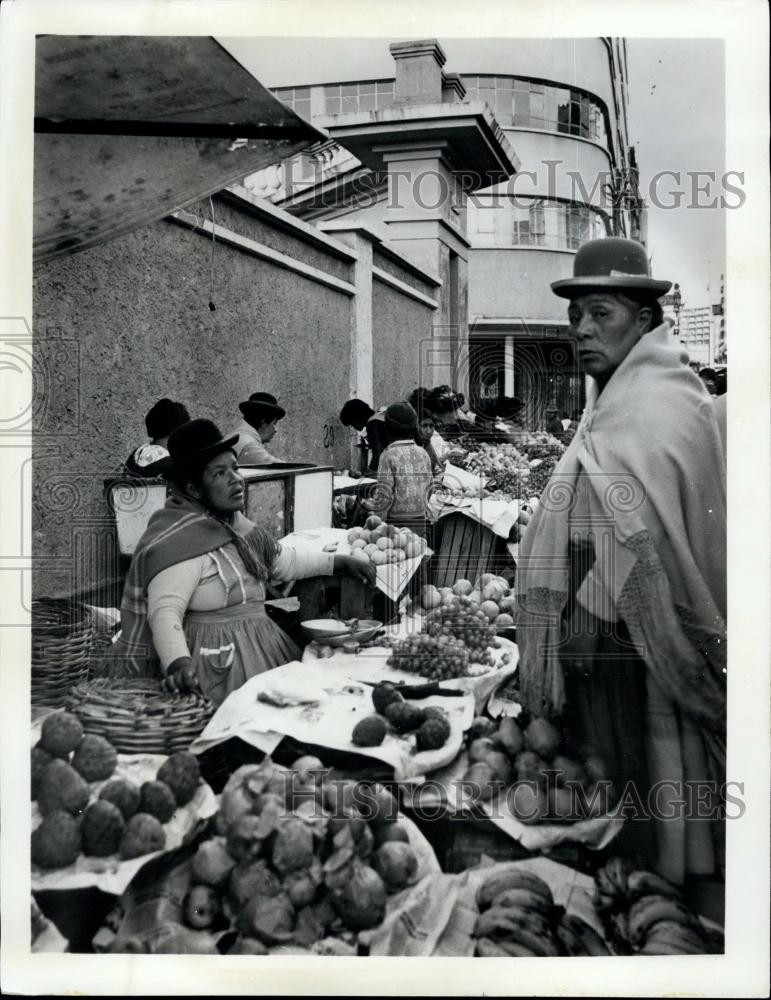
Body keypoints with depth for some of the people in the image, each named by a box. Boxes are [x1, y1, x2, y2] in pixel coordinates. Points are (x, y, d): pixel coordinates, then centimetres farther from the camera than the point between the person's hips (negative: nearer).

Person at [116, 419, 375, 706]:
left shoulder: (231, 522, 10)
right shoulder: (179, 541, -19)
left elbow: (282, 559, 23)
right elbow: (164, 612, -28)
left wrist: (338, 562, 20)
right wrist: (179, 662, -45)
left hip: (259, 649, 9)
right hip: (217, 661, -8)